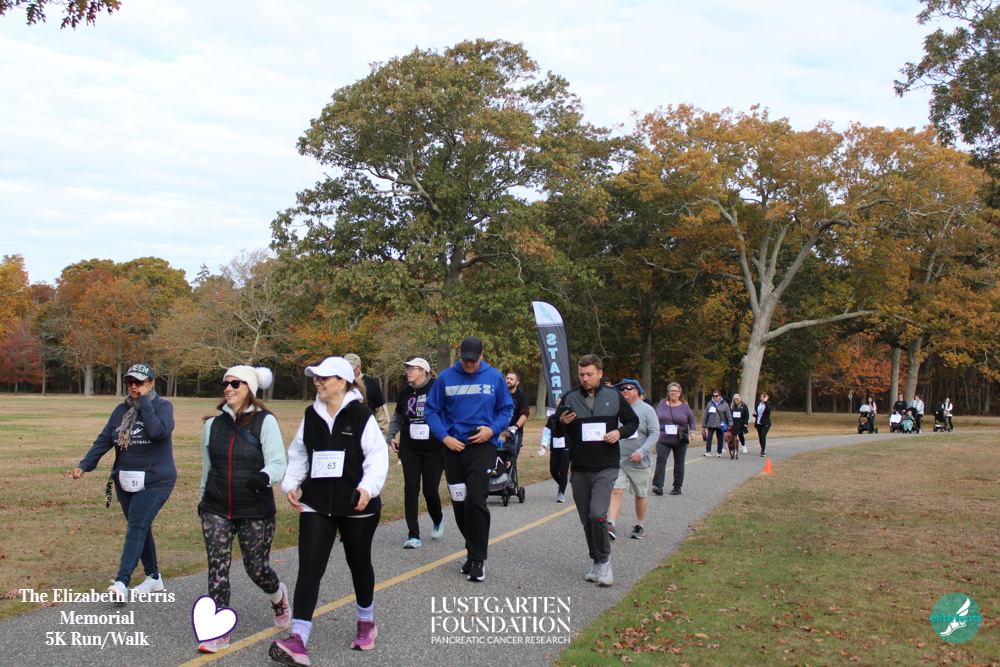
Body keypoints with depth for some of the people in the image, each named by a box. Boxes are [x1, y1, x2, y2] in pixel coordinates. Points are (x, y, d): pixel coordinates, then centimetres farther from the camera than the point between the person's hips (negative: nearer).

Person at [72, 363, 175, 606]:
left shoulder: (162, 406, -7)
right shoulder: (122, 410, 9)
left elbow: (159, 432, -25)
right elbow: (104, 440, 5)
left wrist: (145, 402, -20)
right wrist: (84, 465, -6)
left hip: (155, 481, -6)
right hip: (125, 481, 6)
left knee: (137, 526, -16)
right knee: (139, 528, 12)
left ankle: (122, 582, -23)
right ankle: (154, 578, 25)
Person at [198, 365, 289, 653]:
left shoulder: (265, 422, -6)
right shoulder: (213, 424, 8)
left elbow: (278, 462, -14)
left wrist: (264, 477, -35)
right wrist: (204, 499, 25)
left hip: (255, 511, -3)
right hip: (216, 510, 3)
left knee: (257, 568, 5)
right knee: (217, 568, -5)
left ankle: (278, 596, 39)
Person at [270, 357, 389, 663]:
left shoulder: (362, 417, -10)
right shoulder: (311, 416, 6)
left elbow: (378, 456, -14)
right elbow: (298, 454, 15)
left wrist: (368, 487, -27)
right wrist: (290, 484, 2)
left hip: (357, 506, -3)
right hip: (316, 505, 3)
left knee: (359, 563, 15)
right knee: (309, 568, -8)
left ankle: (366, 623, 38)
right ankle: (298, 639, -12)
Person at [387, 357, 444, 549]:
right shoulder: (406, 392, 8)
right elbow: (397, 416, 23)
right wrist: (391, 436, 14)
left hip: (434, 449, -4)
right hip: (409, 449, 4)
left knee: (430, 490, 1)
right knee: (411, 489, -3)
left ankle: (438, 520, 34)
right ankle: (413, 535, 4)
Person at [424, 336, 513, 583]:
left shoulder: (494, 377, 2)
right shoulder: (446, 378, 2)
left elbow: (507, 408, 9)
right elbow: (431, 410, 5)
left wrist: (493, 429, -8)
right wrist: (445, 437, -7)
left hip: (483, 445, -2)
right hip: (454, 447, 3)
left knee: (475, 501, -15)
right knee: (459, 505, 9)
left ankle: (477, 560, -4)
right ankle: (474, 551, 27)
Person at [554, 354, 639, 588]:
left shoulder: (614, 396, 2)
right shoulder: (570, 398, 3)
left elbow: (633, 422, 13)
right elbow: (557, 433, 8)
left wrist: (620, 432, -7)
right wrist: (562, 423, -15)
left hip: (606, 467, -2)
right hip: (579, 469, 3)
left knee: (597, 514, -18)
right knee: (587, 520, 8)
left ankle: (604, 561, 1)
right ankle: (598, 563, 24)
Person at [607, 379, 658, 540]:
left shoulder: (647, 409, -3)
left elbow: (655, 433, -9)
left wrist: (641, 452, -20)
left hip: (639, 462, -1)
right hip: (618, 460, 1)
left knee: (641, 495, 10)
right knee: (616, 491, -12)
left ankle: (639, 526, 26)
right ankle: (610, 525, -17)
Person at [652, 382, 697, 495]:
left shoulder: (685, 407, 5)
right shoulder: (662, 405, 8)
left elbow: (692, 421, 8)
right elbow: (655, 419, 14)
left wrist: (692, 431, -10)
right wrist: (654, 433, 6)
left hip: (680, 441, 0)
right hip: (663, 439, 0)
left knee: (679, 464, 8)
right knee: (660, 460, -15)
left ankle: (677, 487, 19)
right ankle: (658, 486, -20)